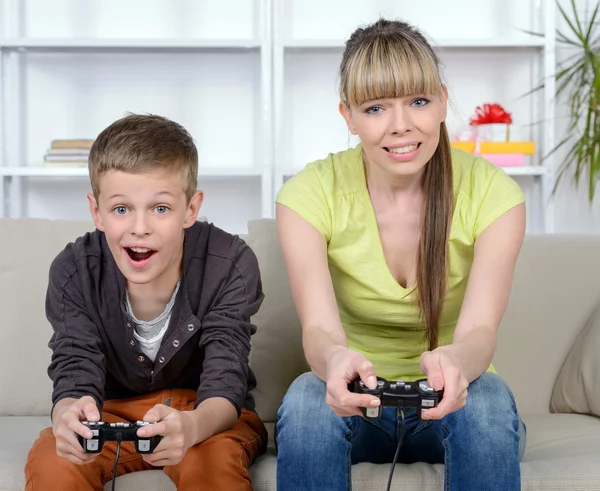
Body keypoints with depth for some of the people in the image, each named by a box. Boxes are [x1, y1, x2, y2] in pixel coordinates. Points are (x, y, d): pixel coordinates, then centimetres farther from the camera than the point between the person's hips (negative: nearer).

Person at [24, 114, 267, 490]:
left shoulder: (231, 265, -23)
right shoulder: (74, 272, -17)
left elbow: (224, 383, -28)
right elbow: (76, 374, -20)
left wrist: (190, 427, -54)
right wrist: (69, 415, -48)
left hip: (207, 414, -1)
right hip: (115, 409, 2)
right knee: (51, 460, -28)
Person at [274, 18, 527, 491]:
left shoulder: (493, 193, -12)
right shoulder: (310, 194, -12)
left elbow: (480, 329, -23)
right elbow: (319, 327, -24)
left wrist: (454, 361, -49)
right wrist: (336, 360, -49)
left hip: (449, 402, 1)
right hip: (353, 402, 0)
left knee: (488, 396, -33)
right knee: (308, 396, -33)